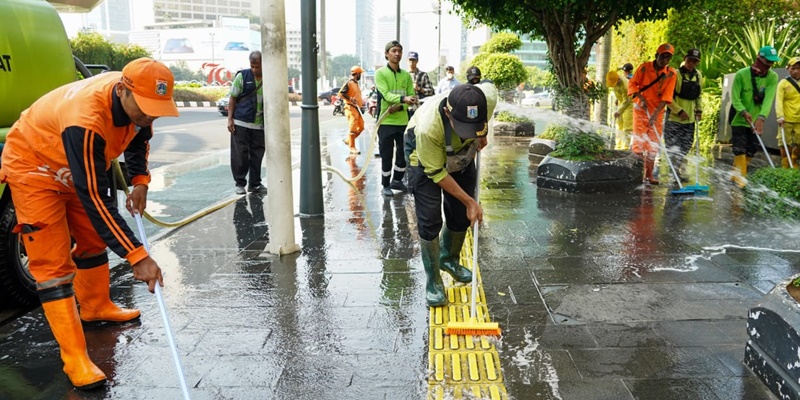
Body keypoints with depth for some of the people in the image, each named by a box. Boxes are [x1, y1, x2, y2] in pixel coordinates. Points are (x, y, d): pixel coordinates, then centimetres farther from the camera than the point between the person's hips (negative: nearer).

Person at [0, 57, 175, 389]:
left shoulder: (135, 99, -19)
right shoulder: (85, 120, -42)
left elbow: (138, 135, 6)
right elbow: (95, 200, -40)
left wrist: (139, 181, -6)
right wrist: (137, 256, -41)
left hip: (78, 167, 8)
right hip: (33, 166, -8)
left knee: (92, 238, 18)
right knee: (53, 260, -12)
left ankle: (95, 307, 40)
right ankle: (74, 356, -9)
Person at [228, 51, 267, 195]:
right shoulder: (242, 76, -4)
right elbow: (233, 98, 1)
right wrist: (230, 119, -5)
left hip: (259, 125, 2)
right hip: (240, 123, -2)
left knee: (257, 155, 8)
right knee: (240, 154, 2)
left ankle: (255, 184, 19)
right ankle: (240, 183, 15)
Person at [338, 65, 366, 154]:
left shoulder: (356, 83, 18)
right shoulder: (349, 83, -10)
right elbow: (340, 93, -17)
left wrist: (362, 101, 19)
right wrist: (350, 99, -23)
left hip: (357, 108, 9)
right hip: (351, 108, -9)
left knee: (361, 127, 11)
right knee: (353, 128, -8)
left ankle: (348, 140, 24)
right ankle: (352, 148, -3)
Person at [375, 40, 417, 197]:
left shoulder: (406, 75, 10)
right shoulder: (380, 73, -4)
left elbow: (412, 97, 3)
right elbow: (386, 95, -18)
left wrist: (399, 107, -16)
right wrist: (403, 98, -34)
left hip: (403, 121, 5)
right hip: (386, 121, -4)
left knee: (404, 153, 11)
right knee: (386, 155, 2)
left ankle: (397, 180, 29)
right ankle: (385, 185, 14)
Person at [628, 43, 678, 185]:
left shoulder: (671, 73, -4)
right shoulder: (645, 67, -6)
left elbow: (667, 96, -10)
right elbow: (632, 83, -6)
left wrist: (656, 113, -20)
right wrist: (641, 98, -22)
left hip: (658, 111, 2)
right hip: (641, 109, -2)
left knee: (653, 144, 4)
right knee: (639, 140, -10)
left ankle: (649, 174, 9)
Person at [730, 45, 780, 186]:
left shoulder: (773, 77, -6)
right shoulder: (741, 74, -12)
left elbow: (768, 99, -18)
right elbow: (735, 97, -15)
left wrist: (761, 117, -33)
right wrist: (743, 112, -32)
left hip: (756, 122, 4)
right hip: (740, 120, -4)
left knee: (751, 151, 11)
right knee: (740, 149, -10)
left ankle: (736, 174, 25)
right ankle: (740, 175, -7)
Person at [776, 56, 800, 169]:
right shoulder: (783, 83, -3)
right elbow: (779, 101, -12)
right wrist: (780, 116, -24)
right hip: (786, 120, -3)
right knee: (785, 144, 2)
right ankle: (785, 167, 13)